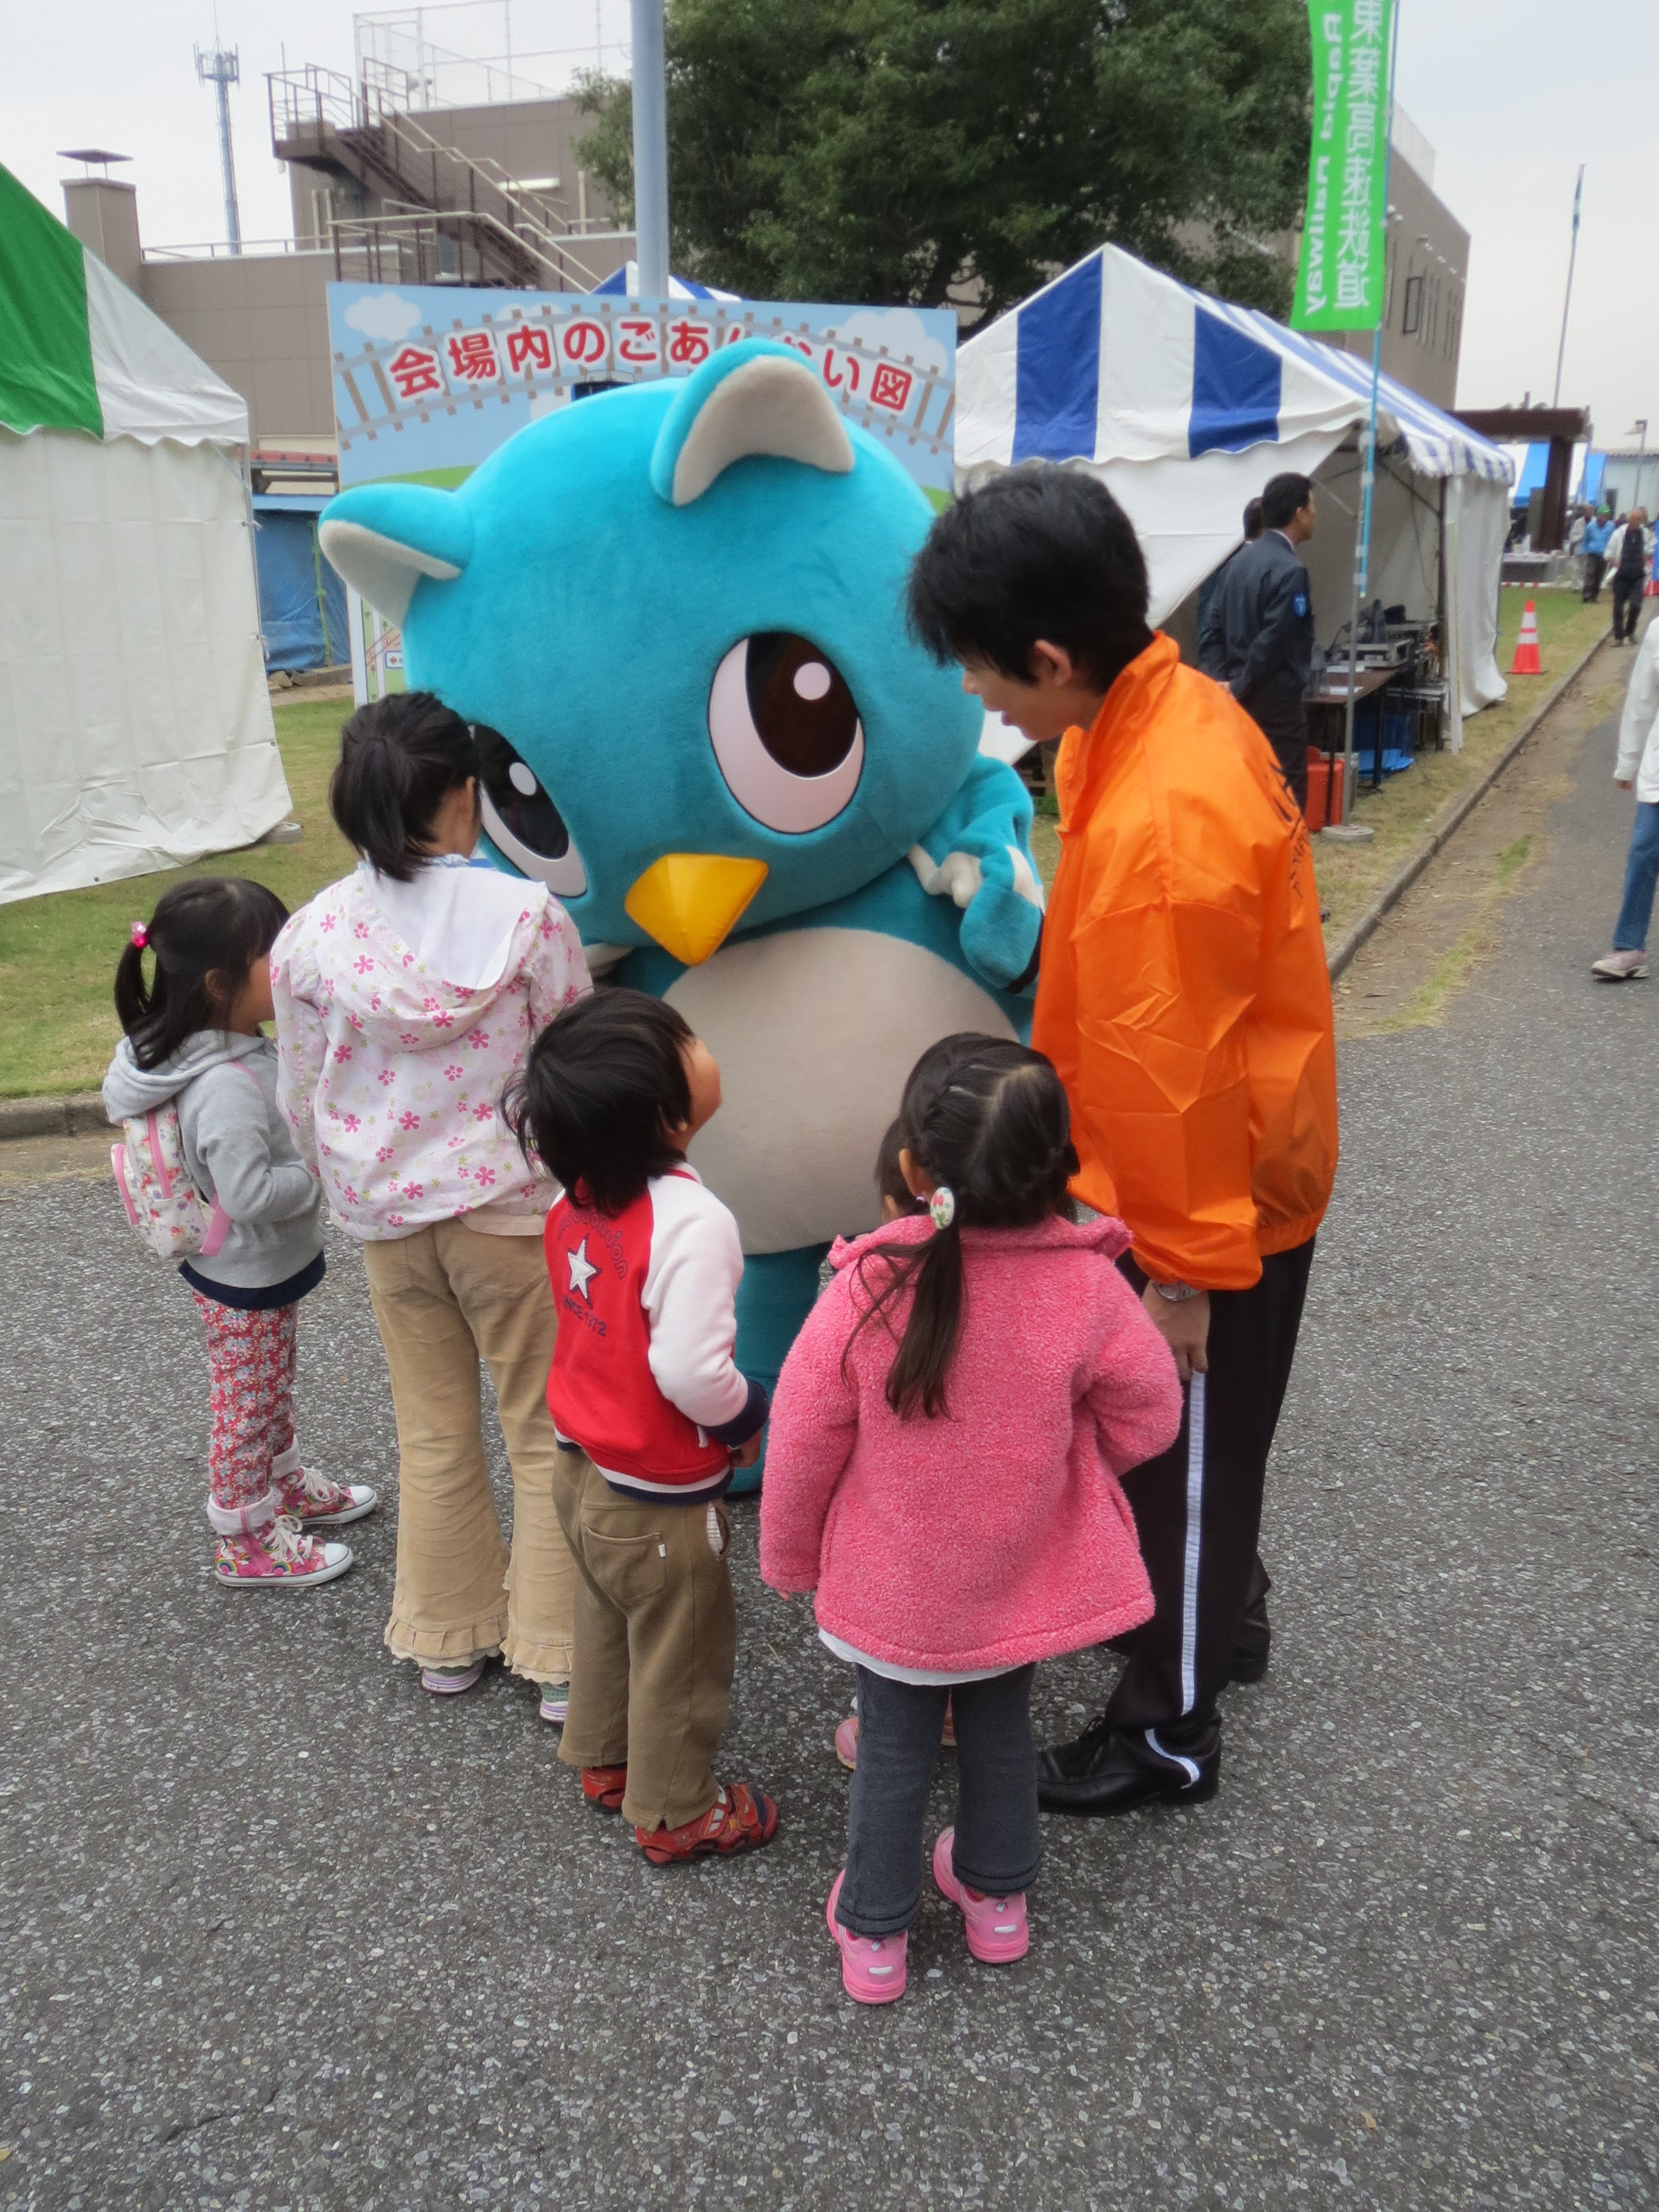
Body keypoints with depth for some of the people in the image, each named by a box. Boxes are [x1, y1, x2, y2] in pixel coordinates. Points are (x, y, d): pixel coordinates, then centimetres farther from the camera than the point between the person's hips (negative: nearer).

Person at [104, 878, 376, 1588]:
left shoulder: (236, 1050, -3)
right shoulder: (226, 1088, -34)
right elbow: (247, 1192, -35)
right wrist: (322, 1174, -24)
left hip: (263, 1266, 9)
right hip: (245, 1277, -9)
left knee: (270, 1394, 28)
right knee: (247, 1409, 9)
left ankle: (288, 1485, 48)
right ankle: (246, 1542, 27)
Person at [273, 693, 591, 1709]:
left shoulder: (309, 935, -6)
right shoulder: (528, 916, -16)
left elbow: (303, 1101, 4)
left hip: (388, 1217, 4)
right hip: (513, 1208, -3)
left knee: (433, 1434, 20)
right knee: (548, 1433, 12)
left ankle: (449, 1639, 35)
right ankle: (561, 1657, 21)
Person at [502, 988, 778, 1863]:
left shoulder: (578, 1197, -8)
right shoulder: (692, 1222, -32)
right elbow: (691, 1371, -36)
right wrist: (750, 1415, -16)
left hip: (582, 1467, 8)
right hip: (659, 1503, -7)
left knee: (605, 1622, 29)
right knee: (680, 1656, 16)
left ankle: (602, 1760, 51)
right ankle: (676, 1814, 37)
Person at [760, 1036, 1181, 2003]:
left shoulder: (865, 1293, -27)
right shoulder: (1087, 1288, -24)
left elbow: (802, 1445, -15)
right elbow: (1148, 1418, -9)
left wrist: (791, 1558, 4)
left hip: (891, 1592, -1)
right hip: (1023, 1585, 2)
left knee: (894, 1752, 21)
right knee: (1003, 1731, 27)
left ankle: (875, 1933, 39)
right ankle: (998, 1897, 48)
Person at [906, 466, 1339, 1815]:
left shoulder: (1152, 833, -34)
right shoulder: (1184, 704, -4)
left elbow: (1171, 1083, -26)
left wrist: (1186, 1271, -16)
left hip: (1210, 1199, -9)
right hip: (1250, 1160, 9)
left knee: (1181, 1457, 12)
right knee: (1199, 1441, 28)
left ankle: (1171, 1731, 35)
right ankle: (1226, 1608, 53)